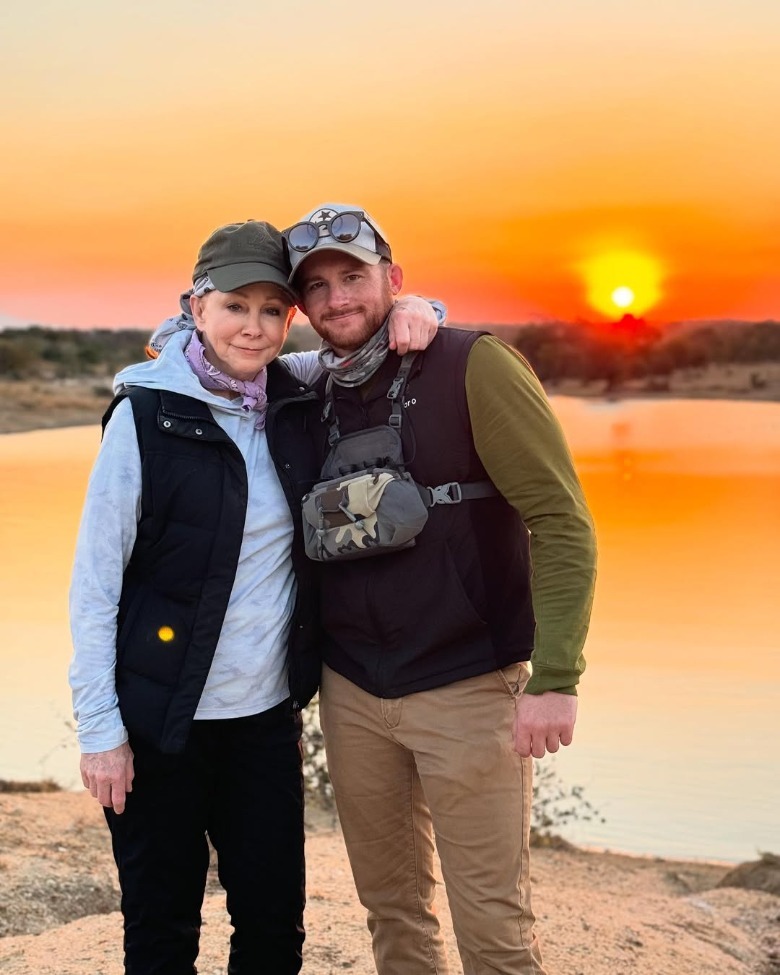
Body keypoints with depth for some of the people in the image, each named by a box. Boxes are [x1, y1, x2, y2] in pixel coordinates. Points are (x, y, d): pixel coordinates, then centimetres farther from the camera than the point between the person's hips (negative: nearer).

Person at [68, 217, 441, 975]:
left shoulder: (298, 396, 0)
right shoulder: (146, 415, -11)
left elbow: (368, 337, 16)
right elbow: (95, 578, -9)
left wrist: (413, 312, -8)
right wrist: (99, 728, -10)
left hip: (267, 715, 4)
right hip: (161, 722, -4)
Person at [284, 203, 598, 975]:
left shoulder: (474, 367, -9)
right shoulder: (312, 398, 7)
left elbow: (562, 523, -14)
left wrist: (555, 678, -20)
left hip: (467, 689, -5)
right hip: (351, 694, 5)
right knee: (390, 908, 15)